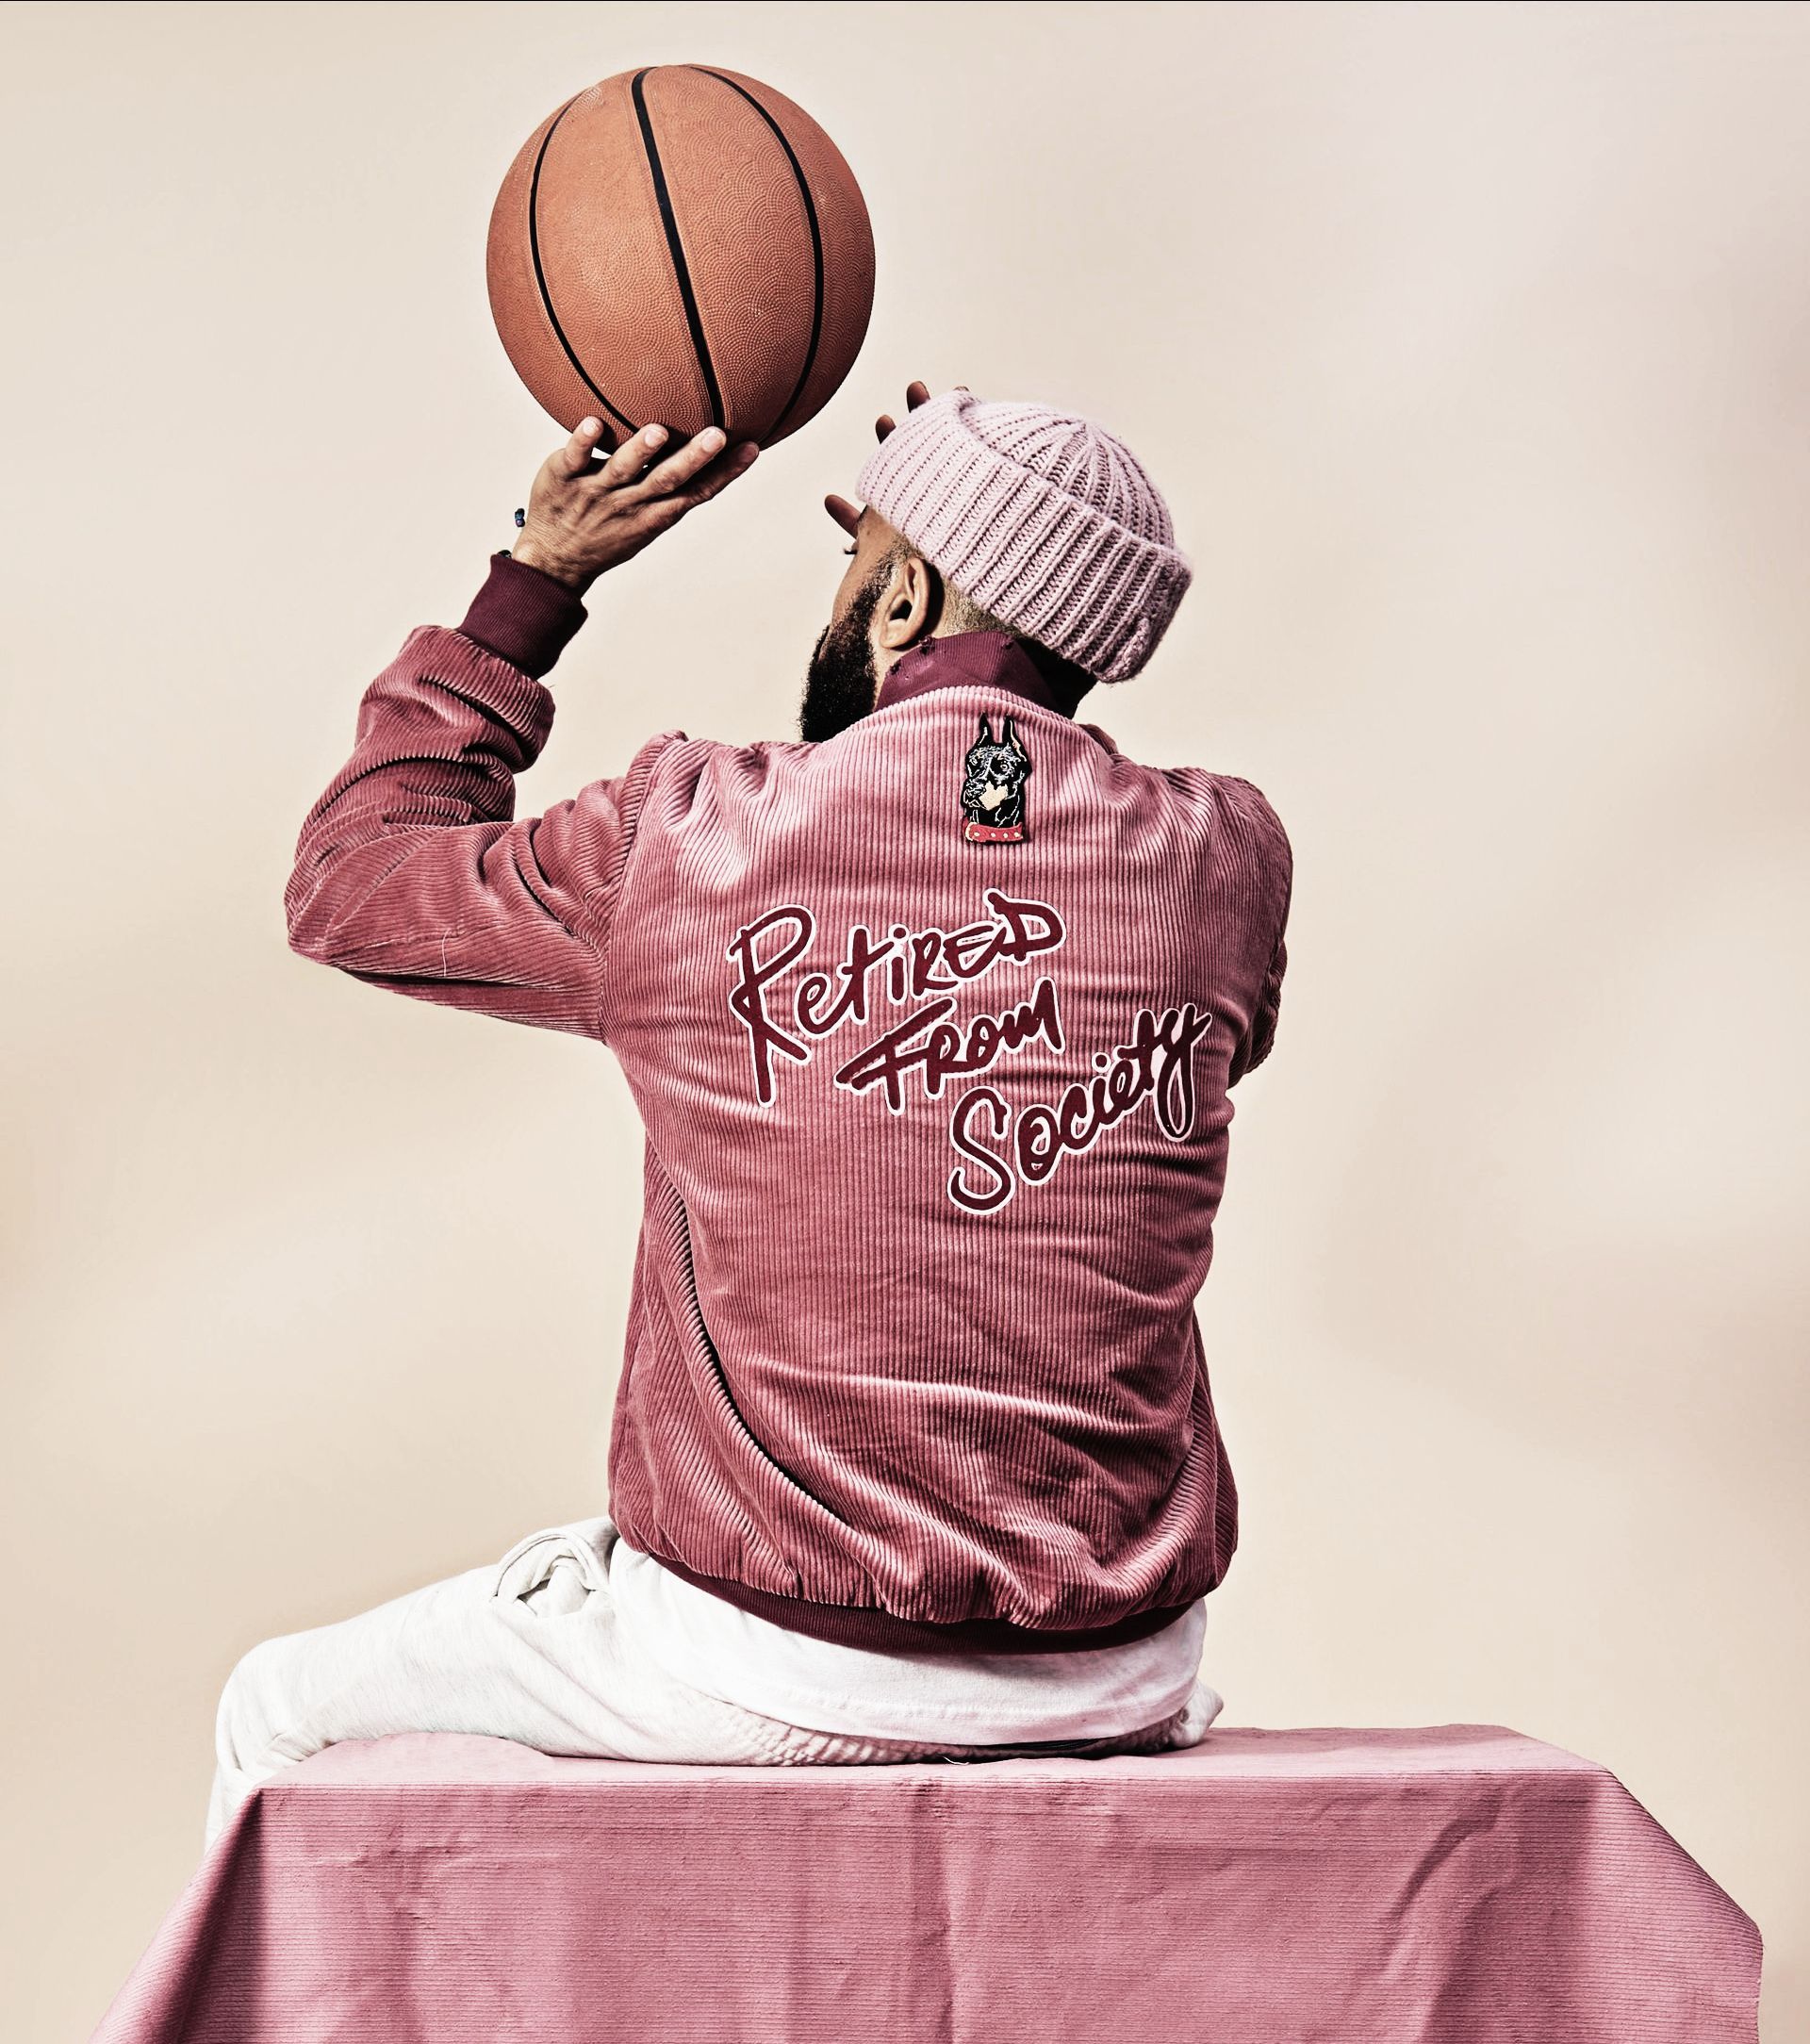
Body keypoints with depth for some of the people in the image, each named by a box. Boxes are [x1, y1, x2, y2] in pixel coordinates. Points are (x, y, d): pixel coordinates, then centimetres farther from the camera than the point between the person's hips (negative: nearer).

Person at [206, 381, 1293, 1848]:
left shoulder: (688, 842, -11)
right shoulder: (1226, 858, -4)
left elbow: (347, 883, 8)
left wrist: (539, 575, 12)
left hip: (765, 1667, -3)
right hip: (1123, 1680, 4)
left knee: (279, 1718, 22)